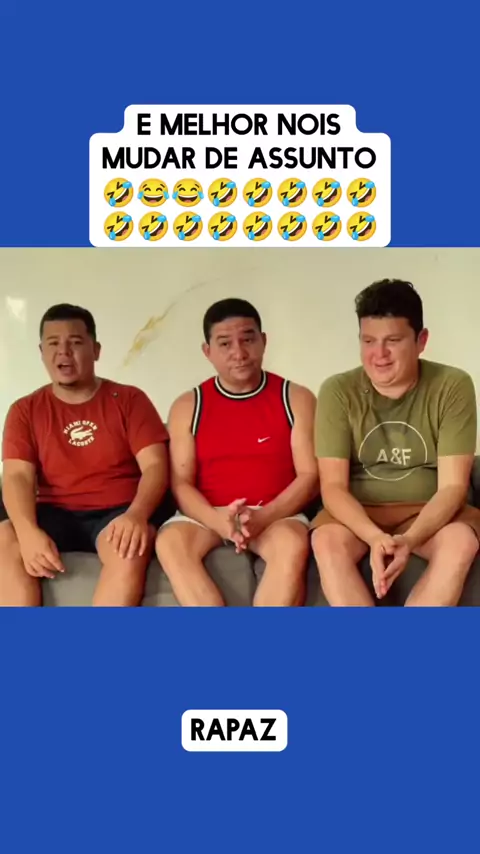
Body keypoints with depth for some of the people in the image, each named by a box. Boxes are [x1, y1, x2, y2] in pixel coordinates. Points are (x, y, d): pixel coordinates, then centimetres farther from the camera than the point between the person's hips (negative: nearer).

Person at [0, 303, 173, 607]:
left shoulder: (129, 399, 5)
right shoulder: (25, 410, 9)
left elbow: (155, 465, -5)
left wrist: (136, 514, -27)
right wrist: (29, 531, -24)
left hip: (118, 512, -2)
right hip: (55, 514, 2)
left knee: (129, 549, -35)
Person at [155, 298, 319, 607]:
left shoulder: (296, 399, 5)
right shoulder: (188, 407, 7)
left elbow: (310, 475, -2)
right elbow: (181, 483, 0)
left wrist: (262, 517, -20)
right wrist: (218, 521, -22)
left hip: (277, 515, -1)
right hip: (208, 516, 2)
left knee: (293, 544, -35)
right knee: (170, 543, -30)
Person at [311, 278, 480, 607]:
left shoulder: (453, 386, -10)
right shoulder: (338, 391, -9)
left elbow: (452, 485, -14)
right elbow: (333, 486, -13)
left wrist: (408, 539, -33)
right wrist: (375, 537, -33)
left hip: (428, 513, 0)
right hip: (358, 513, 0)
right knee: (326, 540, -32)